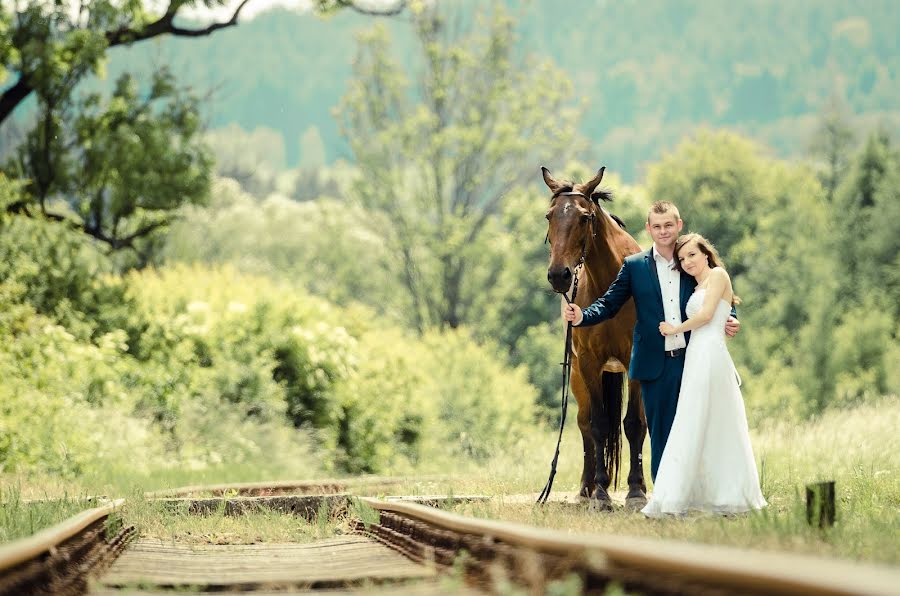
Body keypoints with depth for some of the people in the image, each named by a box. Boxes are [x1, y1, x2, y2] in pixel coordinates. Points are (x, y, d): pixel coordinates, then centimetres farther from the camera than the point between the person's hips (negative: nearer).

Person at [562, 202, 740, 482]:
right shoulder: (634, 265, 5)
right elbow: (609, 304, 2)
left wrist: (729, 321, -9)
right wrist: (582, 316, -17)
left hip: (694, 362, 1)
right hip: (657, 365, -1)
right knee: (661, 434, 3)